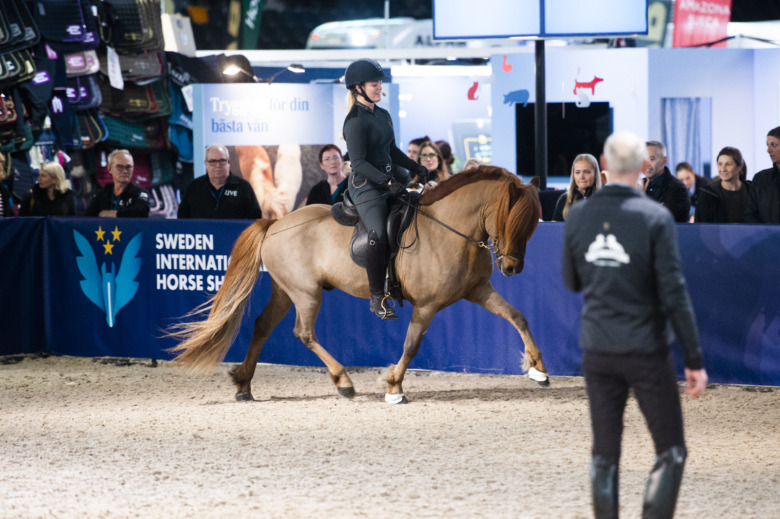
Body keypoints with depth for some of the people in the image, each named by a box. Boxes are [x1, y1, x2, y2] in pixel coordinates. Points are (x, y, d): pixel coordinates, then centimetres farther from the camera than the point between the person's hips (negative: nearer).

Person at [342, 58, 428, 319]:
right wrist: (387, 182, -27)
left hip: (390, 179, 9)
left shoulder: (383, 115, 13)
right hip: (366, 187, -9)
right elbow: (359, 163, -19)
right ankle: (377, 298, -18)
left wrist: (416, 168, 14)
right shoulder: (355, 121, -14)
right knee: (379, 234, -25)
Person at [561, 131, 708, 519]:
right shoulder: (655, 218, -14)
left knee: (604, 457, 11)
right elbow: (674, 295, -15)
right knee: (671, 453, 7)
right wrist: (694, 360, -10)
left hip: (597, 352, 4)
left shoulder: (578, 216, -1)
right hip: (645, 352, -4)